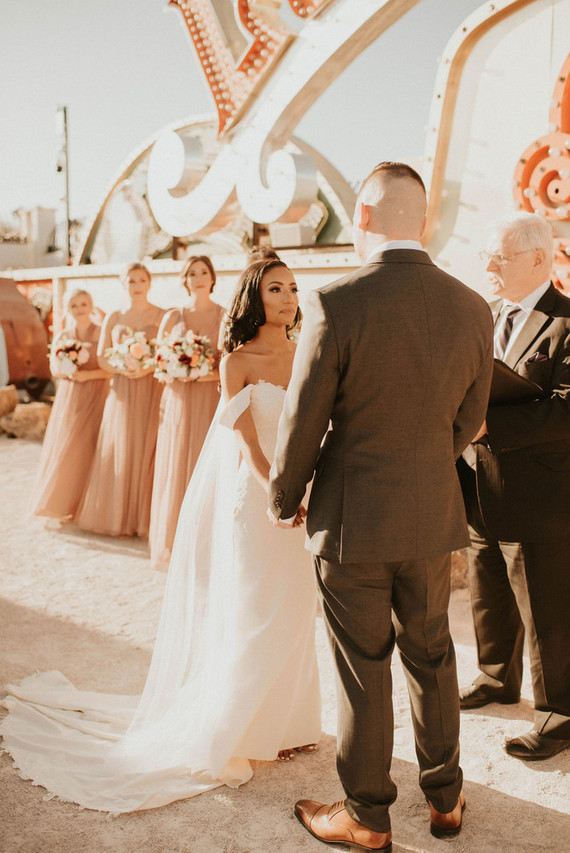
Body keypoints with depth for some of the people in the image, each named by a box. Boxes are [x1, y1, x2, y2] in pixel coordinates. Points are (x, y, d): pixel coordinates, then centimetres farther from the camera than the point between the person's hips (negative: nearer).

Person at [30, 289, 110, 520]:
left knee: (88, 448, -5)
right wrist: (68, 371, -13)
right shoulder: (62, 337, 9)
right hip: (68, 399, 3)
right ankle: (63, 503, 14)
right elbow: (54, 369, 8)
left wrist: (87, 374, -17)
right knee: (63, 447, 2)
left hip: (95, 398, -3)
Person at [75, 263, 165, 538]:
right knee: (118, 451, 2)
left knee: (146, 450, -4)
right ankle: (117, 517, 11)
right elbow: (102, 357, 8)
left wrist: (147, 368, -18)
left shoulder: (162, 317, 3)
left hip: (151, 392, -2)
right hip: (121, 393, 2)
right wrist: (123, 369, -11)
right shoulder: (113, 319, 10)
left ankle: (144, 518, 5)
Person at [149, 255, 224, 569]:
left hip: (213, 403, -2)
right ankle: (176, 548, 12)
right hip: (179, 403, 2)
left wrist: (215, 374, -17)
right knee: (176, 470, 2)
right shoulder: (173, 317, 9)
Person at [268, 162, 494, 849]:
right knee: (430, 655, 21)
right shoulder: (472, 308, -4)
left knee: (363, 670, 10)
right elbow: (467, 420, 7)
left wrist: (283, 500, 5)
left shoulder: (334, 305, -19)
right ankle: (444, 798, 38)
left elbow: (302, 423, -13)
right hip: (433, 515, 5)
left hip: (352, 517, -4)